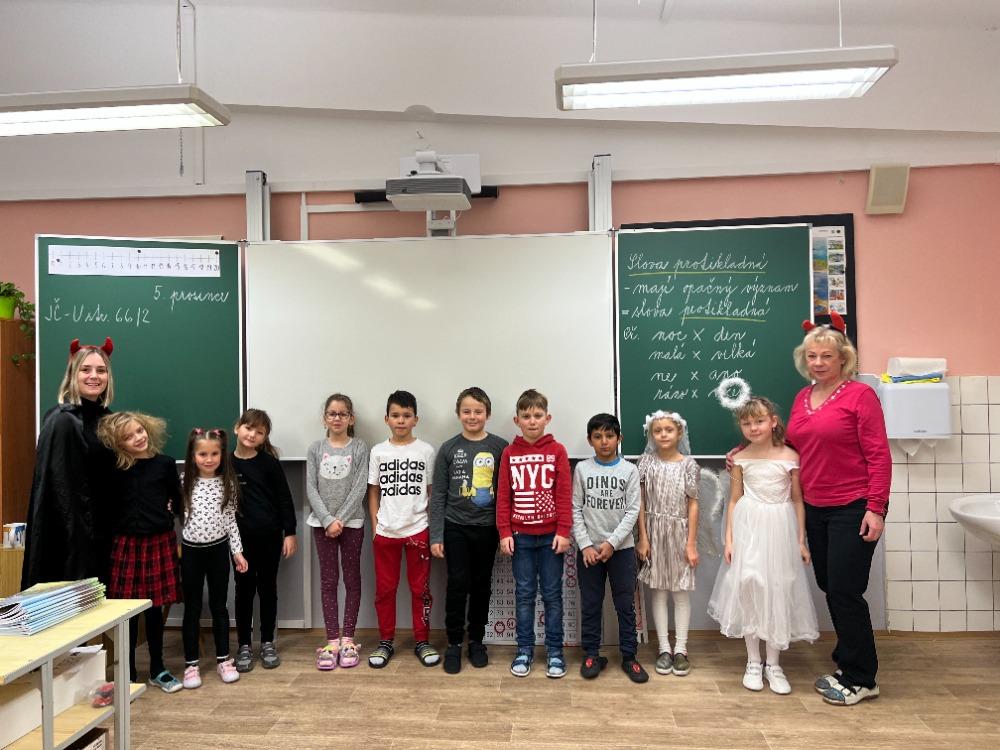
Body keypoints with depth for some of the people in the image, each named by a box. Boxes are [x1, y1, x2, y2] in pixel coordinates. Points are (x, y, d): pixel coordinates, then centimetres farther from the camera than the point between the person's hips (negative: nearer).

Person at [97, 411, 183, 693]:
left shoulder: (165, 463, -3)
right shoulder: (115, 469, -2)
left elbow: (177, 500, 7)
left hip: (159, 542, 0)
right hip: (126, 543, 0)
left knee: (155, 608, 9)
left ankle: (157, 669, 23)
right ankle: (128, 672, 20)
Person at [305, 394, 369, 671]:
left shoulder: (360, 448, -2)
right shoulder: (315, 449, 2)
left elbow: (360, 488, -9)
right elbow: (311, 489, -3)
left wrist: (341, 519, -15)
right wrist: (328, 520, -13)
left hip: (351, 522, -1)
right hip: (322, 522, 1)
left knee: (352, 579, 5)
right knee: (328, 580, 6)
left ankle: (348, 639, 15)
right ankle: (332, 640, 12)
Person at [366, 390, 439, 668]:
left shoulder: (425, 451, -1)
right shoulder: (378, 452, 2)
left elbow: (432, 492, 3)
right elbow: (374, 492, 7)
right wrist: (375, 526, 1)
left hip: (418, 530, -1)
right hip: (386, 531, 1)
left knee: (420, 588, 7)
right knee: (385, 589, 9)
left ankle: (422, 641, 20)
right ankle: (386, 641, 23)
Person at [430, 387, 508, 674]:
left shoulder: (500, 447, -2)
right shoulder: (448, 449, -1)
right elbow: (438, 495, 0)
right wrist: (436, 536, -4)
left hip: (487, 528, 1)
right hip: (455, 527, 0)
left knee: (481, 586, 11)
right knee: (457, 585, 0)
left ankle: (476, 640, 27)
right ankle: (454, 643, 16)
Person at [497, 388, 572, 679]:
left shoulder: (557, 451, -2)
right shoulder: (509, 453, 2)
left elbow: (564, 494, -4)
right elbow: (503, 496, 2)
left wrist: (564, 531, -9)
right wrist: (504, 532, -3)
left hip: (551, 535, -1)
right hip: (520, 535, 1)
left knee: (552, 594, 8)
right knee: (524, 594, 10)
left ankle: (555, 651, 18)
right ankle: (524, 650, 21)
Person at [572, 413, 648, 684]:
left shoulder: (630, 470, -1)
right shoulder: (582, 469, 0)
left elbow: (632, 511, -5)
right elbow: (575, 510, -1)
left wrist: (611, 543, -12)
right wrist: (586, 545, -9)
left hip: (621, 548, 0)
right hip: (589, 549, 0)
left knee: (626, 605, 8)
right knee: (590, 605, 8)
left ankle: (629, 656, 20)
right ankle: (591, 654, 21)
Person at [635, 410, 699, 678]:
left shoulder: (688, 464, -3)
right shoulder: (646, 461, -2)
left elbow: (693, 505, -3)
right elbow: (640, 502, -2)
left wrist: (691, 543, -6)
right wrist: (643, 538, -6)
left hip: (679, 533, 0)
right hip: (654, 532, 1)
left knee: (681, 592, 6)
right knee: (658, 590, 6)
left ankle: (680, 649, 16)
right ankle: (664, 648, 15)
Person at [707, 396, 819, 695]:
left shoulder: (790, 456, -3)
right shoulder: (741, 459, 1)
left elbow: (797, 501, 3)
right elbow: (734, 501, 5)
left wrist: (801, 541, 2)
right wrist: (729, 539, 0)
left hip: (780, 529, 0)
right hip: (749, 528, 1)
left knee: (779, 591, 5)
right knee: (748, 587, 2)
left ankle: (773, 664, 21)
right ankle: (753, 662, 18)